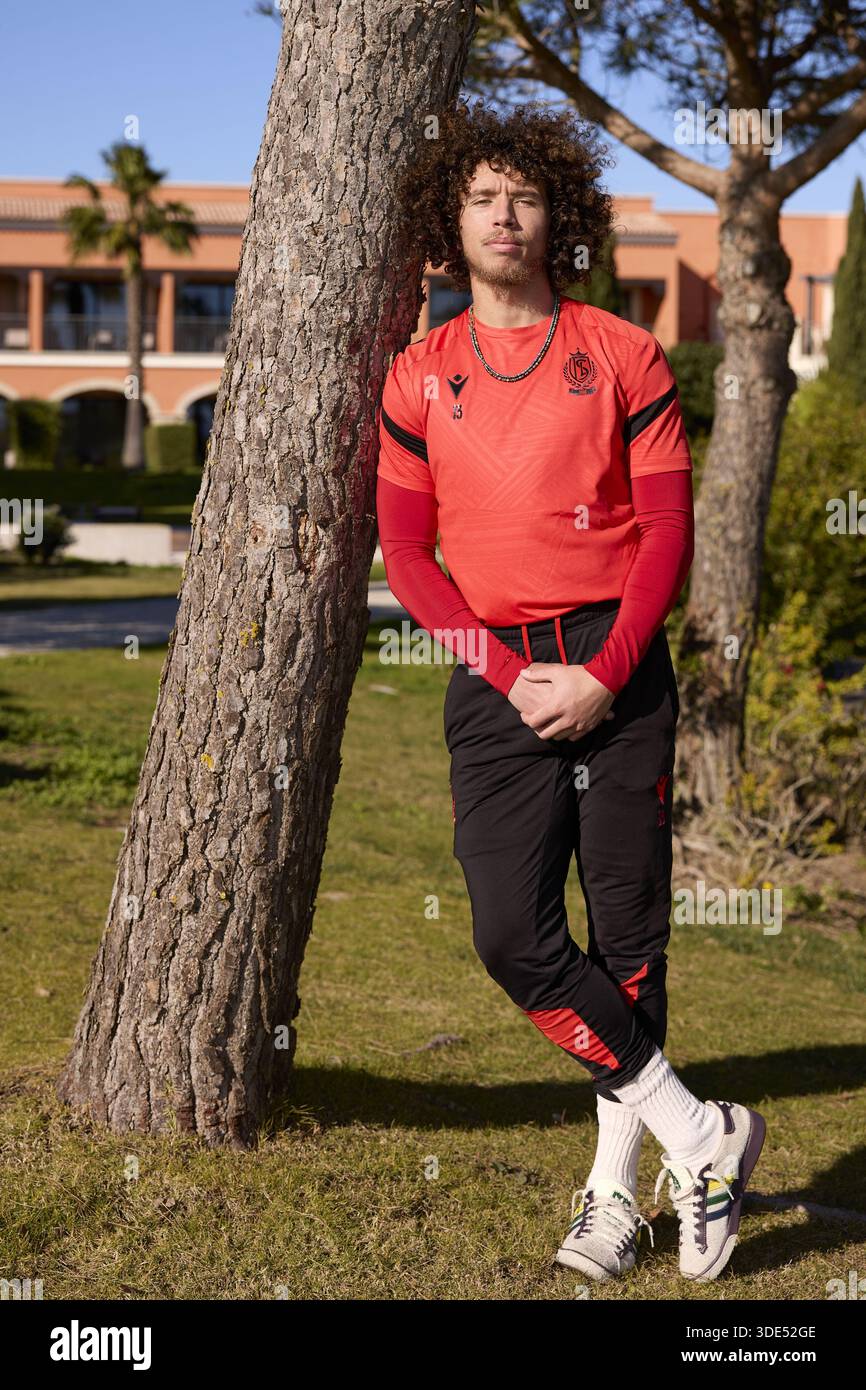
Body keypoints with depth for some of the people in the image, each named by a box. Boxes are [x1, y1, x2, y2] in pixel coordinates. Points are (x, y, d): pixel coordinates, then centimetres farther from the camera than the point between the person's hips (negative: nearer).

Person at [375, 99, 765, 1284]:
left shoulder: (624, 357, 3)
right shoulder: (420, 377, 8)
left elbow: (670, 532, 0)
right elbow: (406, 555, 5)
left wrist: (604, 677, -12)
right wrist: (512, 673, -8)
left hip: (617, 663, -1)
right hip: (494, 671, 2)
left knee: (628, 928, 0)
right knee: (513, 936, -9)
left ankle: (614, 1187, 11)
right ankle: (699, 1134, 3)